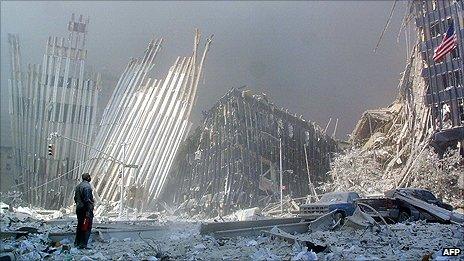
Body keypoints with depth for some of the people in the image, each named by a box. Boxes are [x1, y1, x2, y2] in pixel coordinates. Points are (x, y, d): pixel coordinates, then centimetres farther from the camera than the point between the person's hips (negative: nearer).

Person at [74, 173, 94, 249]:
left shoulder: (78, 186, 14)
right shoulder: (87, 186, -15)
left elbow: (75, 198, 18)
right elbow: (87, 199, -21)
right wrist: (89, 211, -20)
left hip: (79, 209, 9)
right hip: (85, 209, -9)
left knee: (80, 226, 18)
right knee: (87, 227, -5)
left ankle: (77, 242, 25)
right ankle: (83, 244, -8)